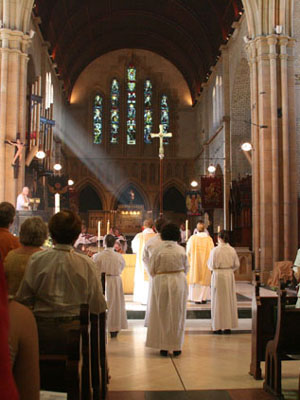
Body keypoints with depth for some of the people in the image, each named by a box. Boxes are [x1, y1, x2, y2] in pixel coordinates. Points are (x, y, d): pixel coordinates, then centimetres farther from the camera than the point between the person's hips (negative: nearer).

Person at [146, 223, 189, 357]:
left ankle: (164, 347, 13)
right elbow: (186, 268, 4)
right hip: (179, 282, 1)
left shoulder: (157, 250, -9)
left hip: (161, 283, -1)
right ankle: (176, 347, 15)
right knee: (177, 315, 10)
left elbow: (151, 270, -3)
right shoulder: (181, 250, -5)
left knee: (162, 315, 10)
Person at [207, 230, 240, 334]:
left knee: (218, 301, 5)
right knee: (229, 300, 12)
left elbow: (210, 265, -7)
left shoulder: (215, 250, -13)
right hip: (229, 275, 3)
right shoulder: (232, 250, -3)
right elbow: (237, 264, 3)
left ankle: (218, 327, 9)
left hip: (218, 276, -3)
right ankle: (228, 326, 16)